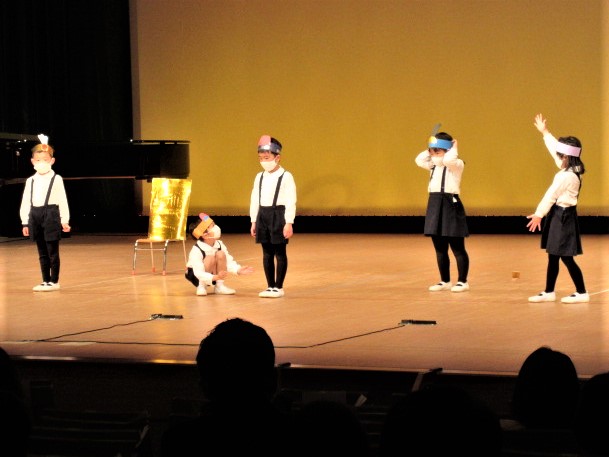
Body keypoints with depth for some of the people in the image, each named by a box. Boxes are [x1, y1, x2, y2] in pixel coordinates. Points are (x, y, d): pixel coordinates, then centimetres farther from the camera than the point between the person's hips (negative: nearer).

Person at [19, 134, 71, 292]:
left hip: (51, 215, -4)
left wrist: (65, 220, -8)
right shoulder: (30, 181, 9)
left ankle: (54, 281, 7)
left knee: (52, 251, -1)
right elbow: (25, 202, 12)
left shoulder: (56, 179, -3)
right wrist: (25, 222, 9)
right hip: (35, 216, 5)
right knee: (42, 252, 11)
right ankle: (45, 281, 18)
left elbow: (63, 201, -5)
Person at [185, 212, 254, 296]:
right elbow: (199, 273, -36)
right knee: (210, 258, -32)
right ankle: (201, 286, -15)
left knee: (220, 254, -21)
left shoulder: (219, 244, -10)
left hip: (213, 274, 6)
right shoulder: (196, 250, -29)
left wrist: (238, 270, -27)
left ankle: (219, 286, -12)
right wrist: (216, 277, -51)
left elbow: (229, 262, -7)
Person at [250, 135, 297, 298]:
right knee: (267, 253, 9)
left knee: (280, 253, 0)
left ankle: (279, 287, 6)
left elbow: (291, 201, -11)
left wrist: (289, 223, -15)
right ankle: (270, 286, 17)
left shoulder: (286, 177, -8)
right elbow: (254, 200, 15)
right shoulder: (259, 177, 11)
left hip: (278, 215, -6)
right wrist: (254, 222, 13)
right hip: (263, 216, 6)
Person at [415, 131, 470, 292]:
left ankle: (463, 281, 4)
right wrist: (430, 149, 8)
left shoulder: (457, 164, -8)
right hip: (435, 205, 8)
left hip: (451, 204, -8)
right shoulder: (434, 165, 15)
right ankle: (445, 281, 21)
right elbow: (419, 160, 6)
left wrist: (454, 149, -11)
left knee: (457, 248, -2)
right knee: (440, 248, 12)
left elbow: (448, 160, -28)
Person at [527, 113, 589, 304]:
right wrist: (545, 132, 28)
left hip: (562, 217, -10)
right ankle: (548, 292, 18)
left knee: (566, 257, -6)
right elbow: (555, 148, 19)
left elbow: (551, 195, -16)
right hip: (562, 215, 10)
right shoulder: (572, 170, 8)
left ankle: (581, 293, -1)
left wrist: (538, 214, -10)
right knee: (553, 256, 12)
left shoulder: (566, 176, -20)